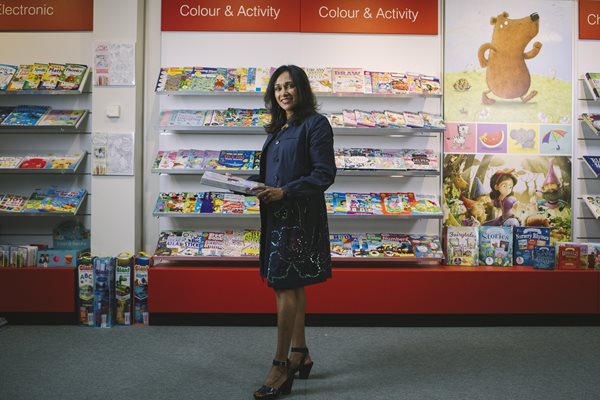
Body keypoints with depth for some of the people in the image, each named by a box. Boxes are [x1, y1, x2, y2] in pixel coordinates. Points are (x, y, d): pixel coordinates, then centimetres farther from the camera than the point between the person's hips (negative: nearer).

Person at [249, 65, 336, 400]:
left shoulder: (315, 124, -7)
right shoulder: (278, 128, 17)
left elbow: (324, 174, -14)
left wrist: (284, 192, -21)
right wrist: (251, 183, 4)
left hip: (300, 217, -8)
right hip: (277, 217, 8)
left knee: (285, 287, -7)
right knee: (292, 286, 14)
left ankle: (281, 366, 3)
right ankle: (300, 354, 26)